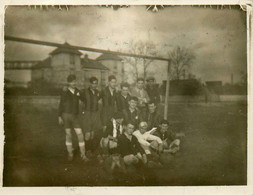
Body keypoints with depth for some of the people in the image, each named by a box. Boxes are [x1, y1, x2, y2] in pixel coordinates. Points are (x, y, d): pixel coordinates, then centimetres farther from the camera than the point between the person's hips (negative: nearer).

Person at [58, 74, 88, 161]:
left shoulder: (78, 92, 4)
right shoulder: (65, 93, -1)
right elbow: (61, 105, 3)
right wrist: (60, 117, 1)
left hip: (75, 116, 2)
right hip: (66, 115, -2)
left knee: (80, 134, -6)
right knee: (68, 135, 4)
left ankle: (83, 154, 1)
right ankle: (70, 153, 16)